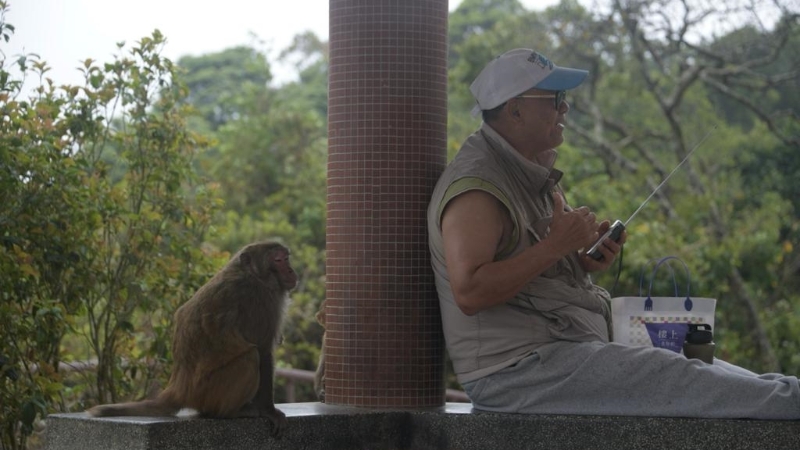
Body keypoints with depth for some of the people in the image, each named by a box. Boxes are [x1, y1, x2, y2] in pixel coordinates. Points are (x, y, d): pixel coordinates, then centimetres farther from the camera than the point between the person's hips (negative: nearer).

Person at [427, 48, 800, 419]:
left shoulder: (533, 174, 17)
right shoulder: (476, 183, -14)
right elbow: (469, 292, -26)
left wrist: (584, 261, 4)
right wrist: (555, 246, -22)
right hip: (514, 368, -10)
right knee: (672, 377, -17)